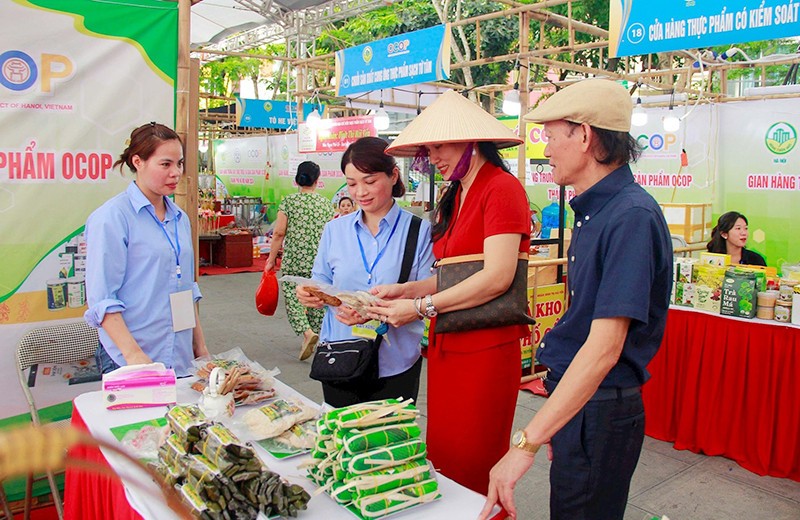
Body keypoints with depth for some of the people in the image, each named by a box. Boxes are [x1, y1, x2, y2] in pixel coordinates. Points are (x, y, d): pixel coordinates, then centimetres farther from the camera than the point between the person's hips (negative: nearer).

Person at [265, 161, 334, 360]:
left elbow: (279, 233, -6)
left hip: (293, 260, -2)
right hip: (319, 262, 3)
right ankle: (315, 332, 20)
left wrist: (271, 259, 3)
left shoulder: (288, 201, -2)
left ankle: (307, 332, -17)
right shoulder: (325, 203, 4)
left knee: (292, 297, 2)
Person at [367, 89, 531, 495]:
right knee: (442, 460, 13)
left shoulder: (501, 188, -9)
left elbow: (496, 277, -18)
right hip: (446, 347, 8)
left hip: (485, 350, -8)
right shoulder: (452, 199, 16)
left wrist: (420, 307, -14)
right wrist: (405, 290, 1)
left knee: (472, 468, 3)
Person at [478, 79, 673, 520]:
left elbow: (605, 348, -30)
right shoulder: (592, 211, 9)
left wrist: (527, 443, -33)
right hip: (573, 400, 9)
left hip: (602, 410, -9)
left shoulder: (631, 216, -23)